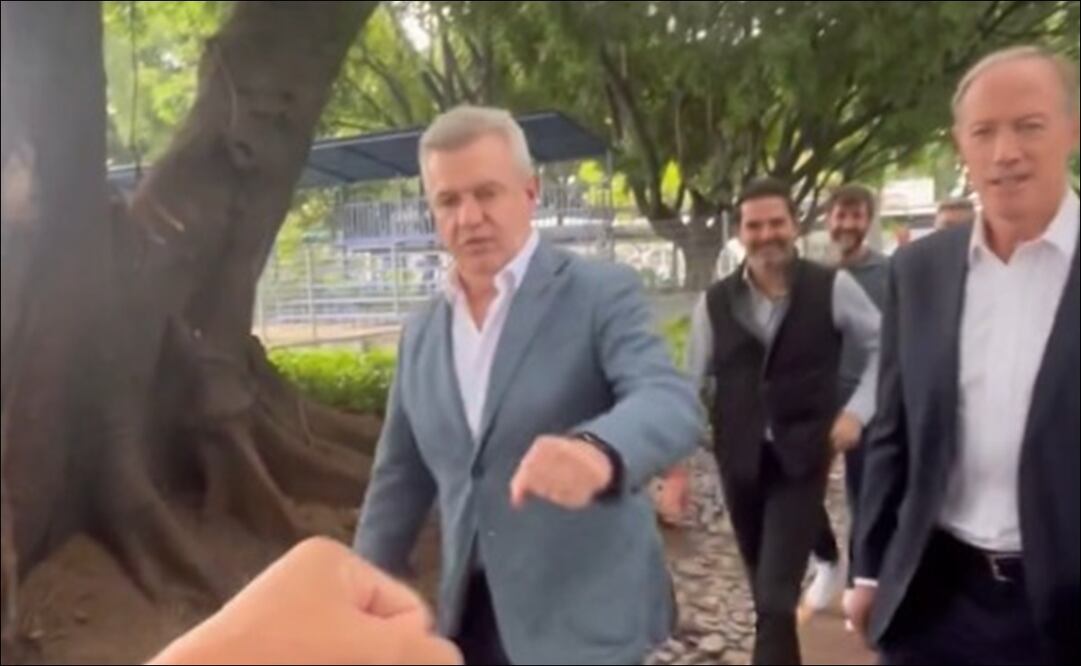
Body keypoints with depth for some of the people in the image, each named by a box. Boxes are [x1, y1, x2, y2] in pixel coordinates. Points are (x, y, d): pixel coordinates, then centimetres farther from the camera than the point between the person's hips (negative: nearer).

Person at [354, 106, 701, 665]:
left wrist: (598, 449, -46)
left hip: (581, 617, -4)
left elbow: (671, 403, -25)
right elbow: (400, 478, 13)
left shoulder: (601, 294, -9)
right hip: (471, 618, 5)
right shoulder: (421, 334, 7)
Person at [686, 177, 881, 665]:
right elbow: (693, 383, 4)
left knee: (778, 596, -8)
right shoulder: (714, 302, -1)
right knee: (765, 591, 18)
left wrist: (858, 410, -7)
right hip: (739, 460, 3)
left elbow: (884, 346, 5)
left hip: (801, 459, -3)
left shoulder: (832, 287, -7)